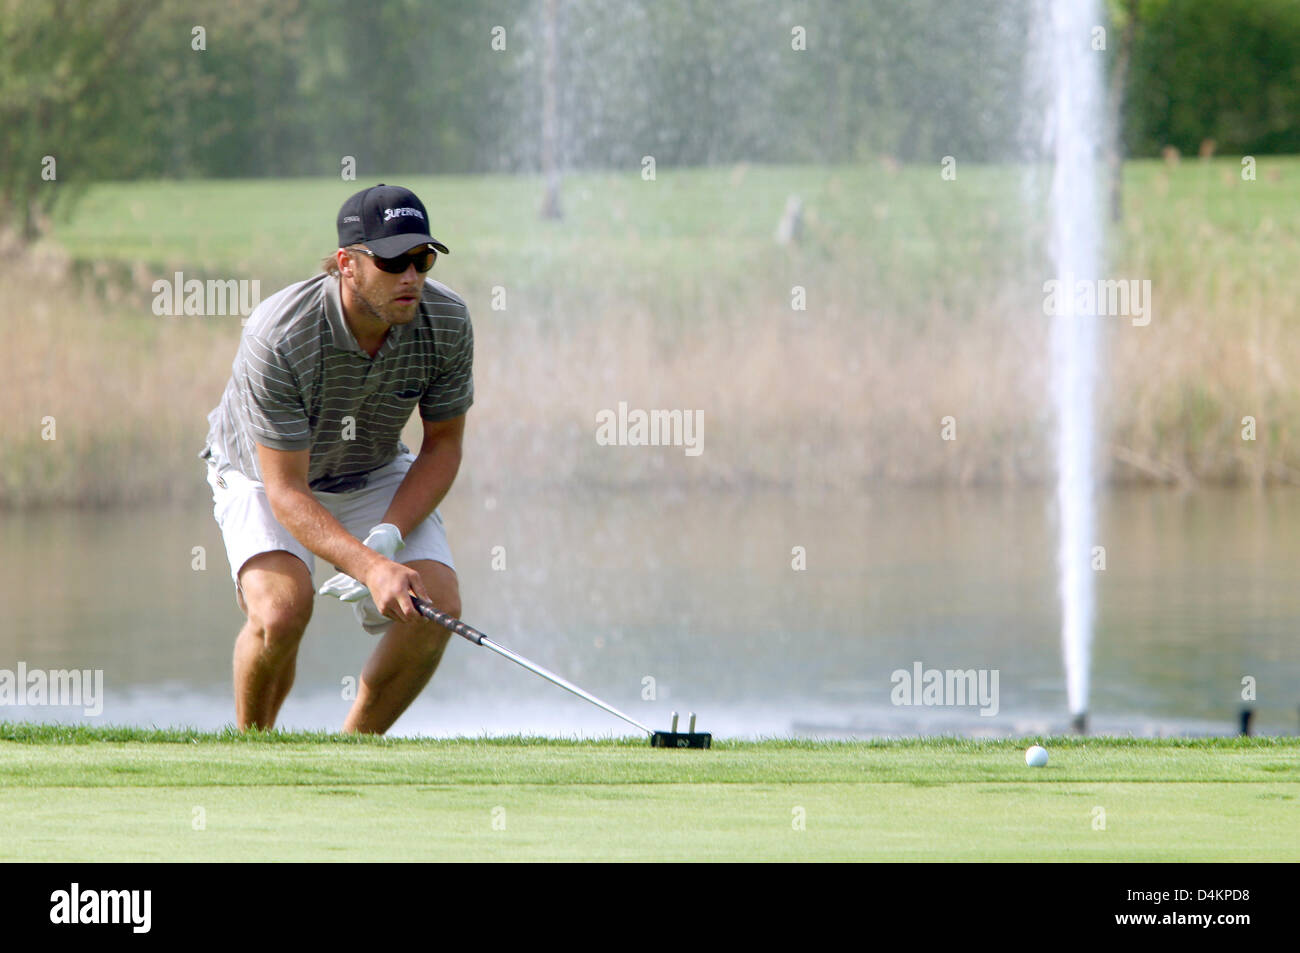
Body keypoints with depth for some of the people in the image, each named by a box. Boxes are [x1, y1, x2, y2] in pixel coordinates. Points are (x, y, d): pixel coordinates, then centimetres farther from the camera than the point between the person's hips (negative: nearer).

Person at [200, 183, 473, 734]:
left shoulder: (447, 322, -21)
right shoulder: (278, 337, -35)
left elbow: (443, 445, -7)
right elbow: (286, 490, -32)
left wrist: (387, 538, -23)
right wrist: (369, 564, -46)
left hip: (376, 474, 4)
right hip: (264, 473, -4)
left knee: (436, 607, -18)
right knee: (282, 609, -31)